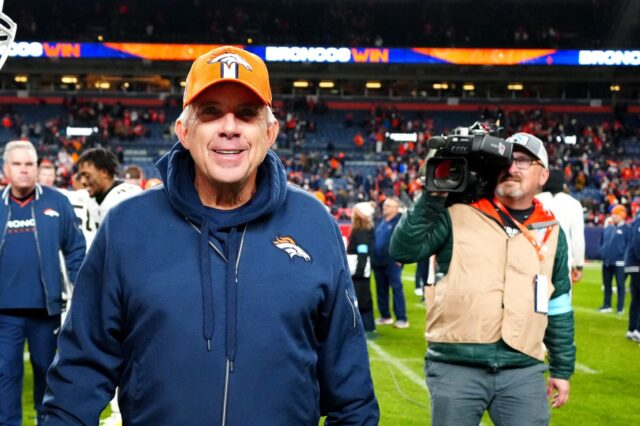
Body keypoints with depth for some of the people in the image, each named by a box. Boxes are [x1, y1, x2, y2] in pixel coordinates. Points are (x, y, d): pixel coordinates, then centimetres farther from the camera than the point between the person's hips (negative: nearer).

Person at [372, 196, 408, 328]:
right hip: (378, 261, 8)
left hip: (392, 262, -8)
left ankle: (402, 319, -2)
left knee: (396, 289, -5)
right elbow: (374, 238, 22)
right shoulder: (381, 220, 15)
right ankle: (385, 316, 23)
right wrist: (373, 256, 15)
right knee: (381, 290, 12)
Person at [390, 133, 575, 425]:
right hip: (455, 367, -2)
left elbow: (559, 307, 17)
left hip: (523, 371, 3)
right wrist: (434, 196, -11)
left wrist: (562, 369, 18)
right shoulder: (459, 214, 1)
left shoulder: (551, 232, 11)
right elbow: (402, 250, -7)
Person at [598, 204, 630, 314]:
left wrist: (623, 255, -14)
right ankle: (607, 305, 22)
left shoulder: (626, 229, -6)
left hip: (619, 262, -7)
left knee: (620, 284, 0)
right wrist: (602, 252, 8)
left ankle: (620, 308, 5)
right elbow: (601, 242, 22)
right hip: (606, 262, 7)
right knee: (606, 284, 12)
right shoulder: (607, 228, 13)